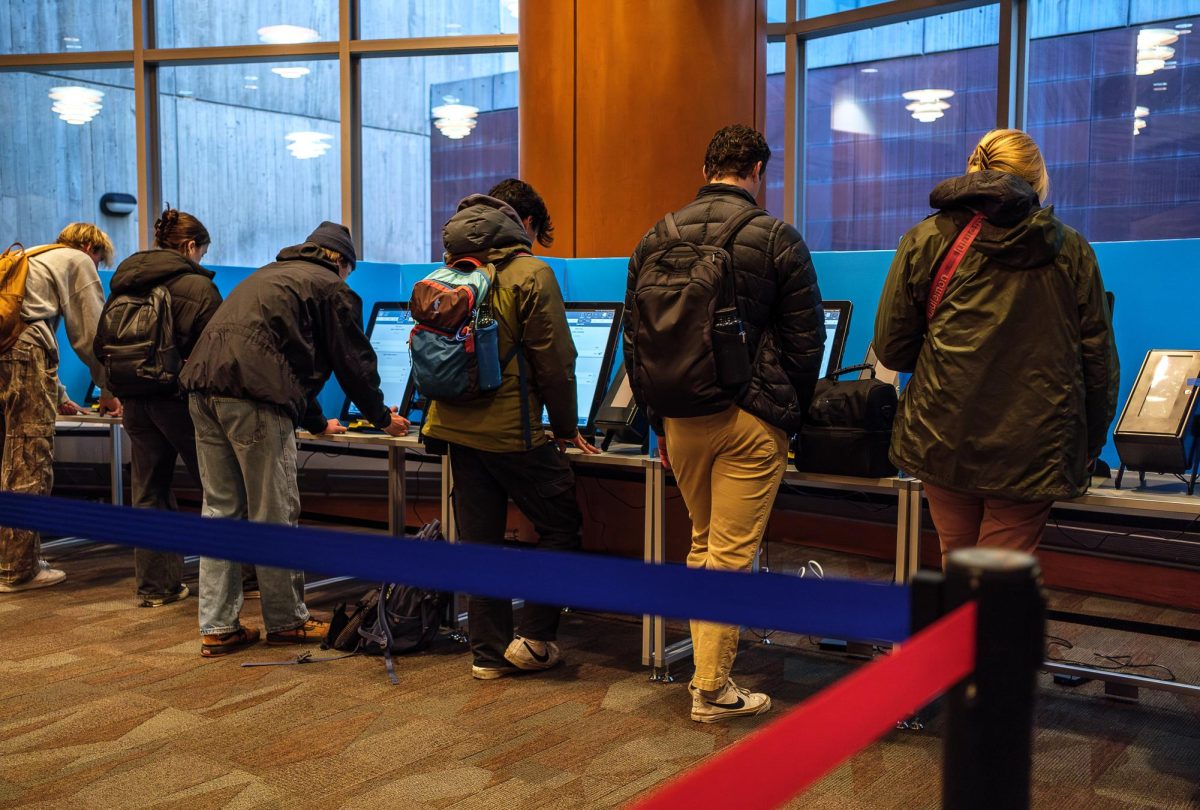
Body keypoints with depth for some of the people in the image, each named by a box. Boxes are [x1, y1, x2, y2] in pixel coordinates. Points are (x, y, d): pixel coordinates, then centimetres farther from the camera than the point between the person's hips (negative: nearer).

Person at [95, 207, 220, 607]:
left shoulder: (122, 283, 13)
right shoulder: (196, 284, -9)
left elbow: (101, 346, 15)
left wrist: (123, 386, 20)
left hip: (134, 400, 6)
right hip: (179, 398, -6)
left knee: (148, 493, 10)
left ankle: (155, 585, 13)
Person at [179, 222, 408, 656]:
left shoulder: (272, 274, 33)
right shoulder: (332, 287, 8)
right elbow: (354, 360, 9)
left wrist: (316, 421, 44)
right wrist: (382, 417, 24)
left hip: (203, 384, 8)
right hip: (254, 394, -8)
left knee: (221, 510, 11)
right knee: (273, 514, 3)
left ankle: (217, 628, 15)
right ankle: (287, 621, 15)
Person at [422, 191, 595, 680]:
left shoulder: (449, 276, 11)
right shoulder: (530, 274, -8)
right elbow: (554, 360, -10)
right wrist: (566, 429, 1)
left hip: (456, 427, 7)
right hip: (512, 432, -6)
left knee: (479, 540, 11)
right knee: (561, 528, 8)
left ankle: (488, 652, 16)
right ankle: (534, 638, 8)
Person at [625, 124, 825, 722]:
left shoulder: (655, 239, 7)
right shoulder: (777, 239, -5)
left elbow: (634, 341, 10)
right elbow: (805, 341, -3)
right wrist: (792, 416, 9)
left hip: (681, 419, 4)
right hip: (751, 419, -4)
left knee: (702, 542, 19)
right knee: (732, 553, 2)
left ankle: (708, 669, 24)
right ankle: (712, 688, 10)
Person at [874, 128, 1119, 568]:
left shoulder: (925, 241, 0)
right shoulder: (1071, 249, 2)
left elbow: (891, 350, 2)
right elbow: (1099, 359, 3)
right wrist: (1090, 443, 15)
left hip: (944, 441, 1)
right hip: (1034, 450, 0)